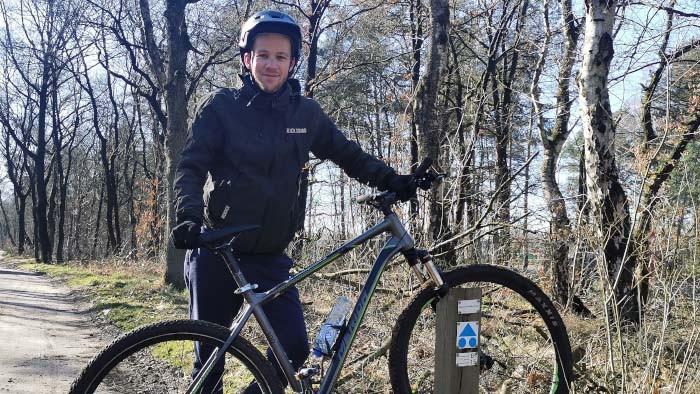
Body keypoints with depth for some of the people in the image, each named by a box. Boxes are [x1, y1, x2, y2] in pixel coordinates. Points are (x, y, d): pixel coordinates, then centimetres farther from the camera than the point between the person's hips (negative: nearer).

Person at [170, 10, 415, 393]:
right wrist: (189, 215, -26)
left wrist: (390, 180, 1)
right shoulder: (221, 106, -4)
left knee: (294, 347, -6)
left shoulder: (306, 113, 4)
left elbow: (347, 153, 14)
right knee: (209, 355, 6)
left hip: (270, 256, 3)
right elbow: (191, 166, -9)